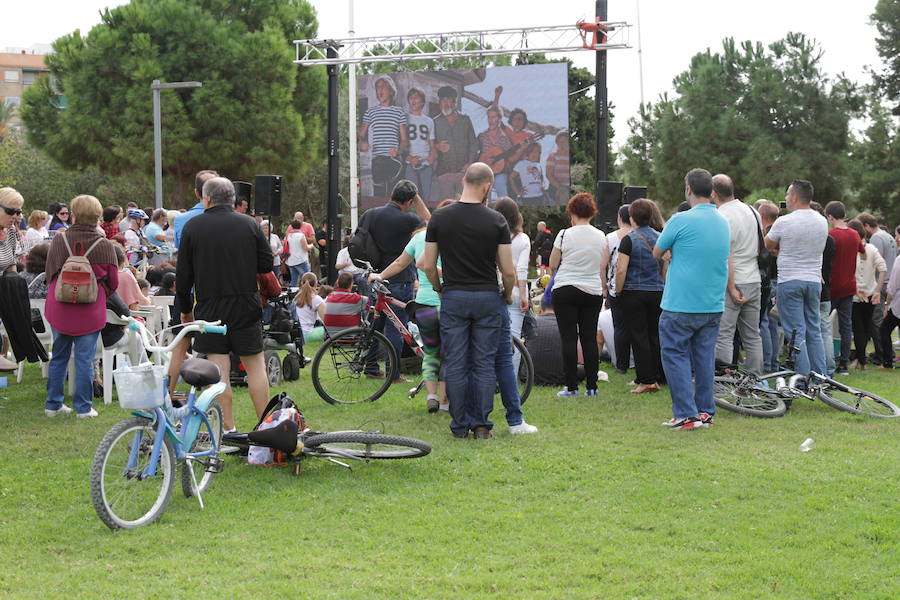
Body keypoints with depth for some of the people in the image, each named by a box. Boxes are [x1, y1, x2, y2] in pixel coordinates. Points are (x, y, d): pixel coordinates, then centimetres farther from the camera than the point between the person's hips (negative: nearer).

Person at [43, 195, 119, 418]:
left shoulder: (59, 240, -2)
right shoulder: (104, 245, -8)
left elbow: (50, 274, 8)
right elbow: (113, 282, -1)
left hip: (59, 308, 2)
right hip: (90, 311, -2)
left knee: (59, 356, 14)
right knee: (84, 358, 3)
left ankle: (53, 403, 19)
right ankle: (83, 407, 5)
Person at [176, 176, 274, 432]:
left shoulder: (192, 227, -2)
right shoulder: (250, 224, 0)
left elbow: (183, 275, 1)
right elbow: (267, 264, 2)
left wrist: (185, 309, 12)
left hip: (210, 307, -1)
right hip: (246, 305, 1)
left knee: (219, 370, 2)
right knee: (255, 365, 8)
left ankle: (228, 430, 2)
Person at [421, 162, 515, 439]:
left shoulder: (439, 218, -4)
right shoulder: (496, 220, -7)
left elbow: (428, 266, -1)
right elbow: (508, 271, -6)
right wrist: (508, 295, 14)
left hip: (453, 298, 1)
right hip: (488, 298, -1)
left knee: (455, 365, 6)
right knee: (485, 364, 6)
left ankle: (460, 426, 10)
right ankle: (481, 425, 6)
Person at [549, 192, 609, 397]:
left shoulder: (564, 235, -6)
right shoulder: (601, 237, 4)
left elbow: (553, 264, 1)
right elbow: (603, 268, 10)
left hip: (565, 290, -3)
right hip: (592, 291, 3)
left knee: (569, 338, -1)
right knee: (590, 338, 6)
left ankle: (571, 386, -1)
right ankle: (591, 386, 6)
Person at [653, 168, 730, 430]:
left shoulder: (681, 220, -12)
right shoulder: (724, 223, 9)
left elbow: (657, 253, 1)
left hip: (680, 304, -6)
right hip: (713, 306, 6)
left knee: (675, 355, 1)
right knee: (705, 357, 12)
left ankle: (686, 414, -4)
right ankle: (705, 412, 16)